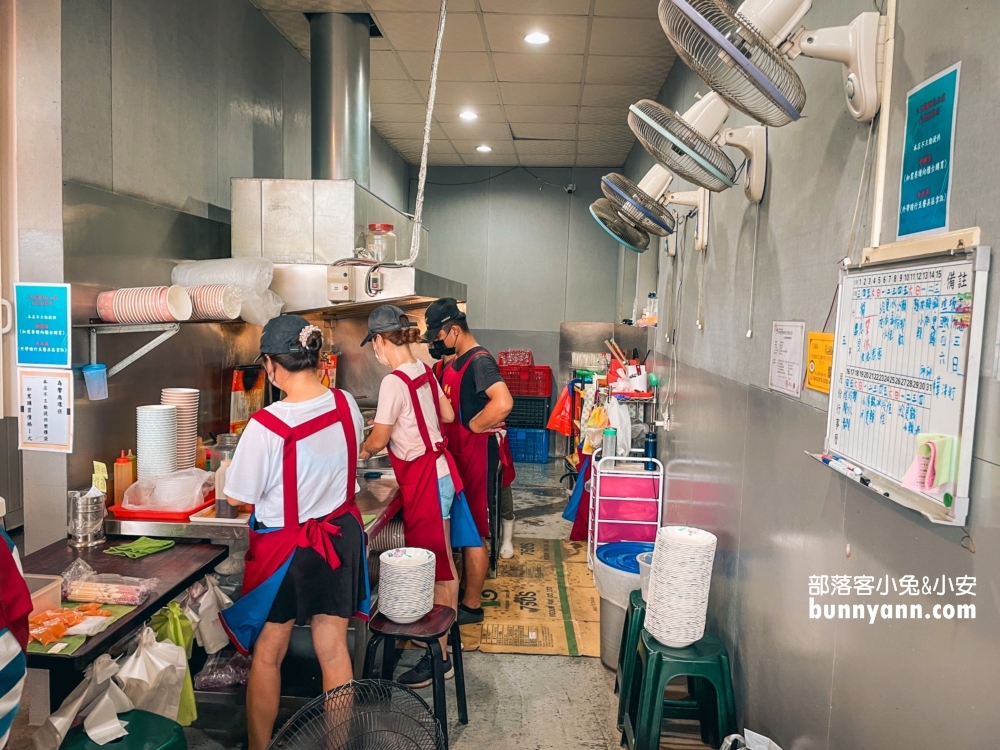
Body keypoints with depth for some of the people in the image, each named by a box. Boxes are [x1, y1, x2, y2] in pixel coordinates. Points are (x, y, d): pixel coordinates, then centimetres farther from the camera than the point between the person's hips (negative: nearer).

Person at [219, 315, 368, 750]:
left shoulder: (266, 425, -25)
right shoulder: (346, 405, -9)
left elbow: (237, 497, -12)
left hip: (287, 547, -4)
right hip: (340, 535, 5)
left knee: (267, 655, 17)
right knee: (334, 650, 15)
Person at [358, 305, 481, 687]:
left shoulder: (394, 382, -19)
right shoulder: (424, 372, 6)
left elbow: (378, 440, -12)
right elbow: (448, 415, 17)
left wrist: (363, 450, 10)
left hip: (424, 477, -9)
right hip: (439, 467, 9)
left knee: (434, 567, -1)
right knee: (441, 560, 19)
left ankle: (439, 657, 9)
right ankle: (446, 627, 35)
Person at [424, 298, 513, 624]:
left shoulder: (479, 361, -18)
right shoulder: (454, 363, 11)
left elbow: (503, 403, -34)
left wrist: (474, 426, -22)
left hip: (476, 456, -10)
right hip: (458, 454, 10)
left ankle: (472, 605, 13)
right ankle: (464, 590, 33)